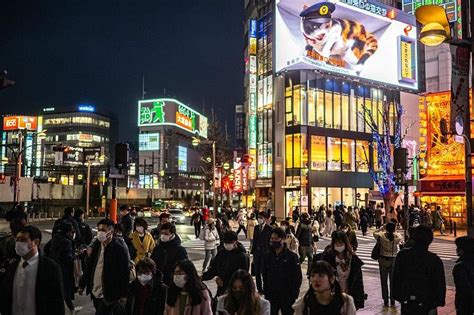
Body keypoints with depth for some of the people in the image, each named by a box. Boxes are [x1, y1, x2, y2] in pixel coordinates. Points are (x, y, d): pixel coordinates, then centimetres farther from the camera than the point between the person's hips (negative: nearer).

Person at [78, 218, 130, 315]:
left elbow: (125, 273, -13)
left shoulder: (119, 248, -16)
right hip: (95, 292, 7)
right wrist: (82, 285, 14)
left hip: (109, 295, -6)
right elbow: (89, 266, 13)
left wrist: (123, 295, -12)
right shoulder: (96, 244, 4)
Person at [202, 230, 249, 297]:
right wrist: (203, 277, -7)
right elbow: (213, 269, 10)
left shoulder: (242, 256, -13)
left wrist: (224, 282, -19)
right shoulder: (221, 252, 3)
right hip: (221, 291, 5)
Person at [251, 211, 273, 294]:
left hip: (265, 253, -5)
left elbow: (270, 241, -7)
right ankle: (259, 289, 21)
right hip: (257, 252, 5)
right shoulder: (256, 228, 10)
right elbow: (254, 240, 11)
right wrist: (253, 251, 7)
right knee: (257, 272, 9)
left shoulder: (269, 229, -7)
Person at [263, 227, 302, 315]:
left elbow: (297, 278, -7)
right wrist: (266, 292, 6)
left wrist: (293, 296, -10)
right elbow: (265, 276, 11)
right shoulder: (267, 256, 5)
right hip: (271, 296, 4)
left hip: (287, 297, -4)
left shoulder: (292, 257, -8)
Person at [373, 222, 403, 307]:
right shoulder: (397, 236, -12)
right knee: (393, 281, 12)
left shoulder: (381, 235, -12)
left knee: (384, 281, 9)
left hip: (383, 260, 0)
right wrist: (394, 231, 8)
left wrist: (382, 228, 9)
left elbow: (375, 233, 9)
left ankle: (386, 301, 12)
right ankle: (392, 301, 16)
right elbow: (401, 238, 12)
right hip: (394, 260, 1)